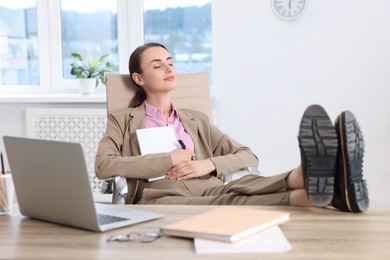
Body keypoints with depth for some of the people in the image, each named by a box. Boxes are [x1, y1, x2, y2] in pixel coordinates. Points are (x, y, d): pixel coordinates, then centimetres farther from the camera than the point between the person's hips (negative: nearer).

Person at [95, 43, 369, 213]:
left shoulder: (196, 119, 27)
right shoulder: (122, 119, 18)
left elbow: (249, 157, 19)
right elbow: (103, 166, -2)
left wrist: (210, 164, -3)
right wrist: (168, 160, -5)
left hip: (210, 191, 4)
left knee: (245, 187, -35)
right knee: (225, 203, -38)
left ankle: (305, 178, -66)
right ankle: (301, 196, -65)